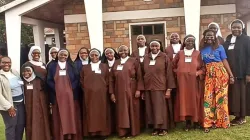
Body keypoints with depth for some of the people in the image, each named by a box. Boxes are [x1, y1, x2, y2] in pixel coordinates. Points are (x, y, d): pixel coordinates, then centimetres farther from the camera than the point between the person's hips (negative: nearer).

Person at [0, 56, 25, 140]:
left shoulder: (15, 72, 8)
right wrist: (8, 106, -17)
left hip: (20, 103, 6)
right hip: (10, 105, -6)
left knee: (21, 125, 12)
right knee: (11, 126, 0)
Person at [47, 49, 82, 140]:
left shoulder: (71, 66, 11)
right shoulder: (52, 66, 9)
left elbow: (77, 78, 4)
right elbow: (49, 80, 3)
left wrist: (71, 88, -10)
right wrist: (56, 89, -10)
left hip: (70, 95, 1)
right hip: (57, 96, 0)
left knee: (71, 117, 2)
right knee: (59, 118, 1)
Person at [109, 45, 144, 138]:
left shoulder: (134, 61, 0)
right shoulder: (116, 63, 9)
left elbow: (139, 76, -3)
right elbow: (111, 79, 8)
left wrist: (138, 89, -11)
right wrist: (112, 93, 2)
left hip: (131, 90, -3)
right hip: (119, 91, 3)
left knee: (132, 111, 6)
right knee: (122, 112, 6)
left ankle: (133, 131, 17)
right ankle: (123, 132, 15)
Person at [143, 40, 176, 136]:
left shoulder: (164, 57, -2)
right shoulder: (146, 58, 9)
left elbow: (169, 73, -4)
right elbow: (143, 74, 10)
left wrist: (169, 89, -10)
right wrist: (142, 89, 6)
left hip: (161, 87, -4)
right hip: (149, 88, 4)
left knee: (161, 108, 0)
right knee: (152, 108, 6)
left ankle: (163, 128, 10)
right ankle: (155, 128, 16)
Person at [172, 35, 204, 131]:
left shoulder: (198, 53, 5)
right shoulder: (180, 53, 8)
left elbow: (203, 67, 4)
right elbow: (173, 66, 14)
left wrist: (198, 73, -12)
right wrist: (178, 72, -1)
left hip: (193, 81, -1)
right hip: (182, 81, 1)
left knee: (194, 99, 2)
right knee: (184, 99, 0)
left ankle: (196, 121, 13)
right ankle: (188, 122, 7)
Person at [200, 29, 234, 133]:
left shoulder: (219, 47, 5)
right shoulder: (202, 49, 11)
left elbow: (224, 61, 2)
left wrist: (231, 74, -4)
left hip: (220, 73, -1)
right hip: (208, 75, 2)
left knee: (221, 96, 1)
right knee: (208, 97, -2)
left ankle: (220, 121, 12)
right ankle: (208, 123, 3)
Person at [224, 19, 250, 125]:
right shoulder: (228, 39, 11)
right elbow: (225, 56, 11)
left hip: (241, 73, -5)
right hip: (230, 72, 5)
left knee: (241, 94, 3)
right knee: (233, 94, 7)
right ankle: (237, 115, 16)